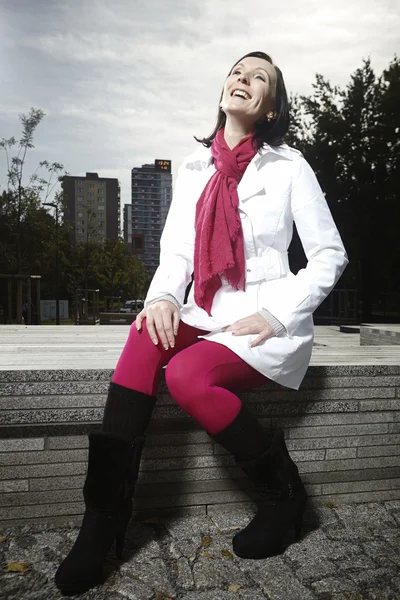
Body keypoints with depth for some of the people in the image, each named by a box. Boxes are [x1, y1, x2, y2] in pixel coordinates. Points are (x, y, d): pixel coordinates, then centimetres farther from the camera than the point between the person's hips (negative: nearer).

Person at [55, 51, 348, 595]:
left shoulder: (289, 167, 2)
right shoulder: (195, 168, 13)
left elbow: (330, 255, 1)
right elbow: (176, 250, 8)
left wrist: (276, 314, -13)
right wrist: (163, 295, -14)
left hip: (268, 323, -4)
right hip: (206, 315, 4)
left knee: (188, 374, -29)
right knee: (147, 334, -26)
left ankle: (283, 492, -4)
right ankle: (105, 514, -19)